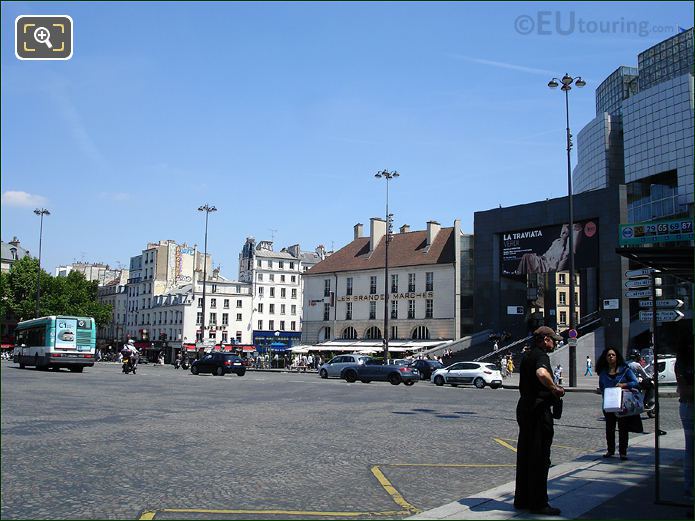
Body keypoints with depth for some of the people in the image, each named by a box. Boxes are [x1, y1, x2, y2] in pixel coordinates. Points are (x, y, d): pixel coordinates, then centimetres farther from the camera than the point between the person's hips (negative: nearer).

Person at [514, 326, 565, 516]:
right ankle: (538, 503, 4)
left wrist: (551, 389, 23)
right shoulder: (540, 355, -15)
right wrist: (555, 388, -23)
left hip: (524, 406, 10)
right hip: (538, 409, -10)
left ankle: (522, 499, 22)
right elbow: (542, 373, -38)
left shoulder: (527, 356, 16)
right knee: (540, 458, -2)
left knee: (524, 455, 14)